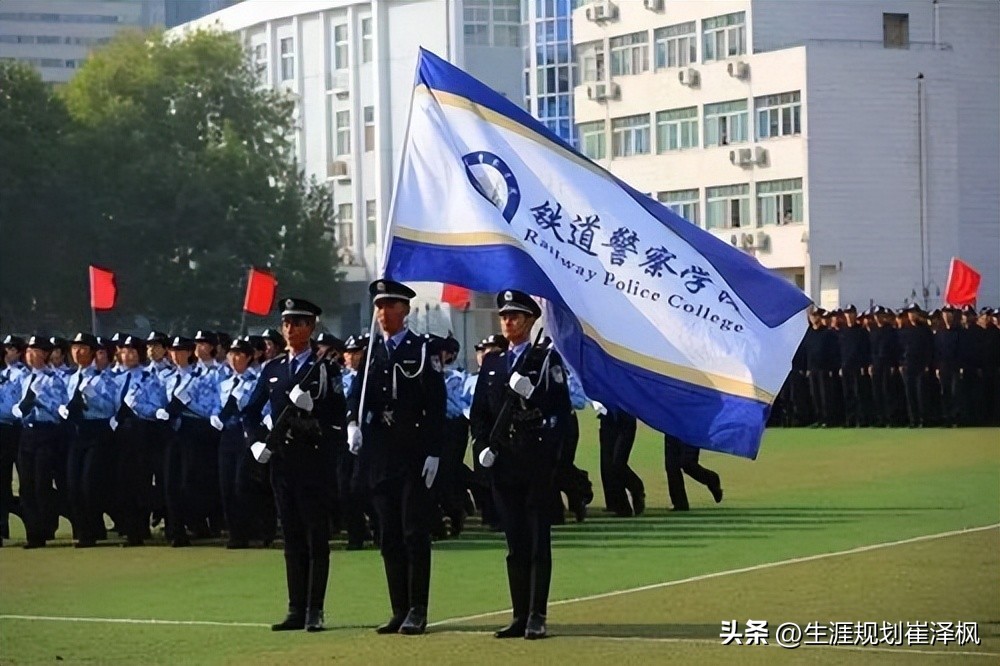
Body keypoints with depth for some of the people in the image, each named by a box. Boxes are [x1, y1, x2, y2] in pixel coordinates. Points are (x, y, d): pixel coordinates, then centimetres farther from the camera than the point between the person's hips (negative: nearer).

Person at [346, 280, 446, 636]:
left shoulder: (423, 350, -2)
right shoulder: (372, 352, 13)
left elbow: (436, 404, -6)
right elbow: (358, 393, 9)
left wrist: (433, 453, -11)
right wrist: (353, 423, -12)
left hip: (414, 454, -5)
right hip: (379, 453, 5)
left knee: (415, 533, -4)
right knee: (389, 536, 7)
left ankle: (417, 611, 0)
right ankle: (400, 610, 12)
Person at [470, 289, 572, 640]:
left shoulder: (547, 358, 1)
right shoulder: (492, 363, 15)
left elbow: (561, 408, -5)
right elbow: (479, 411, 17)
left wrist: (532, 393, -20)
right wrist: (482, 446, 2)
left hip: (537, 462, -5)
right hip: (503, 463, 5)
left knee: (538, 541, -4)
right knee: (515, 542, 6)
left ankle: (536, 617, -4)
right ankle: (520, 616, 10)